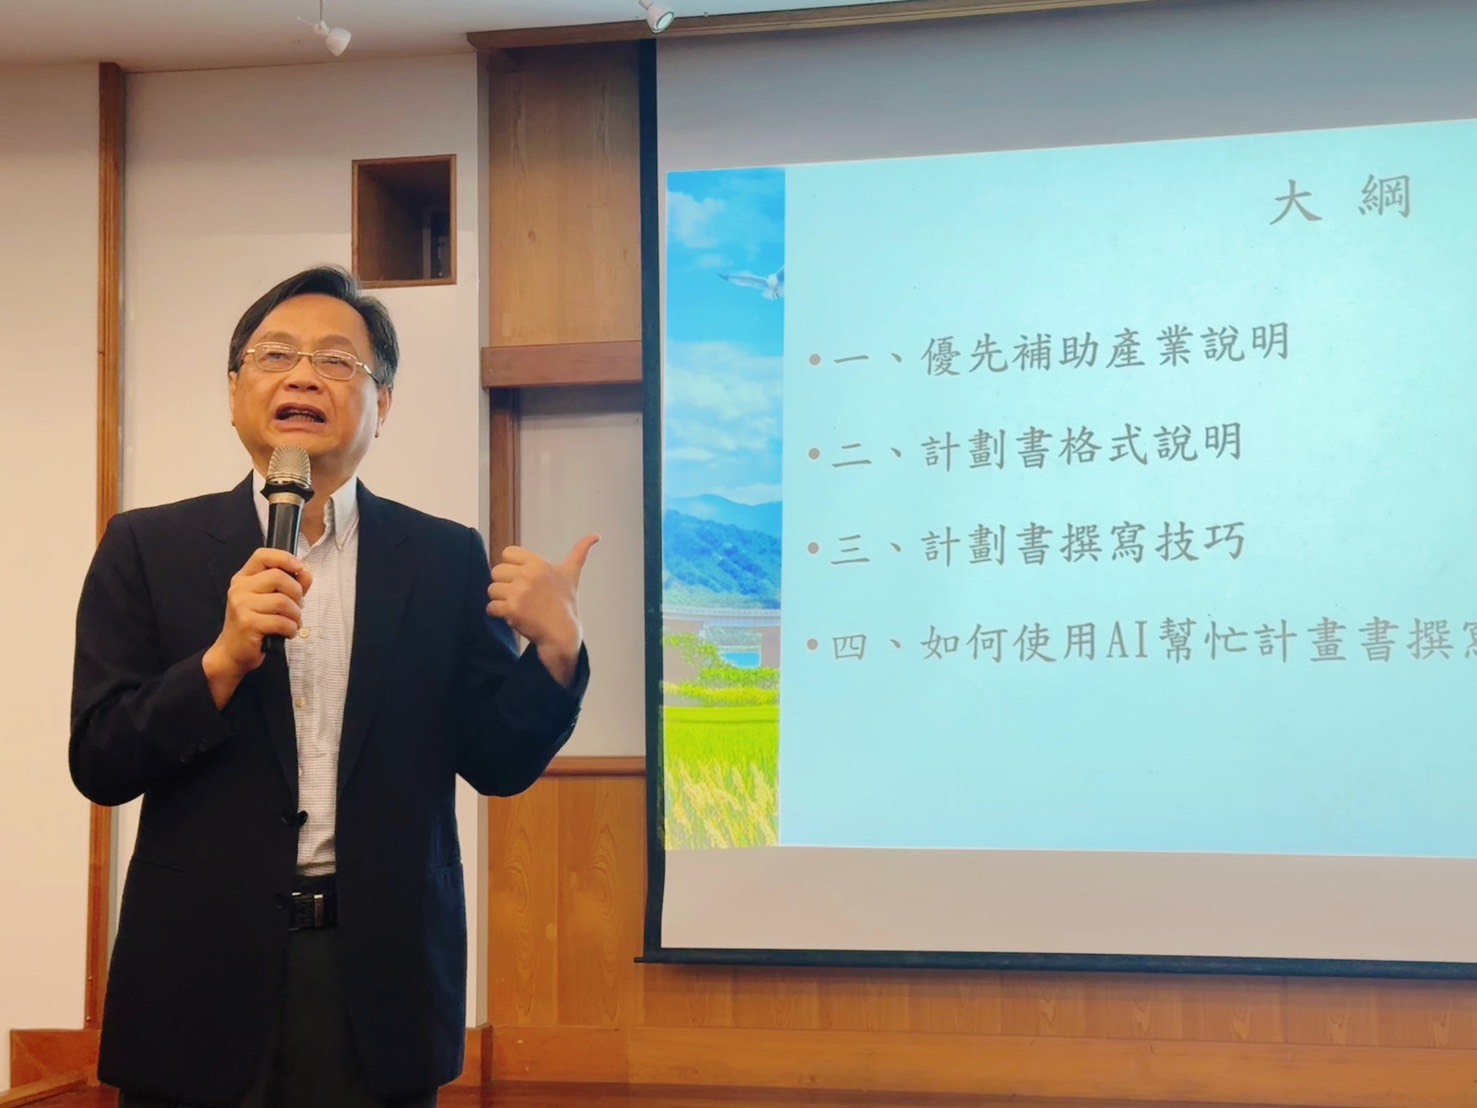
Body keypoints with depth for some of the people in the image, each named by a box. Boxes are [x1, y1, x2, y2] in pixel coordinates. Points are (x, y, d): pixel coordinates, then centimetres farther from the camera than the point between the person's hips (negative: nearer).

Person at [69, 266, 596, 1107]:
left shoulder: (446, 559, 4)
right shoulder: (149, 548, 3)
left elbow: (499, 762, 2)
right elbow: (100, 763, -2)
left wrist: (557, 647, -15)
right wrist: (223, 659, -18)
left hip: (383, 975, 1)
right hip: (202, 975, 0)